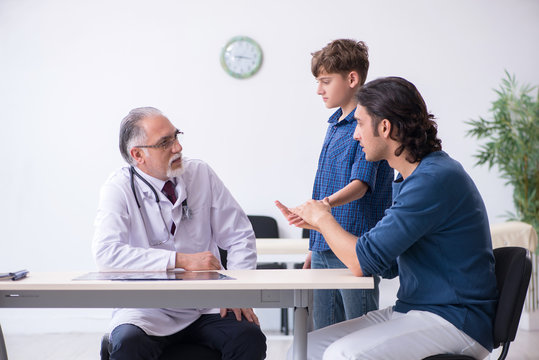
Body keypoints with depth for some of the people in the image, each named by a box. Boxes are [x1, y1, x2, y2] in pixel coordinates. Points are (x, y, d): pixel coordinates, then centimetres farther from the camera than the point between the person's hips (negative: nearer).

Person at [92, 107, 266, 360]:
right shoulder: (119, 189, -5)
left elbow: (240, 237, 7)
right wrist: (181, 260, -23)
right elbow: (107, 253, -21)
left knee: (250, 338, -24)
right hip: (147, 309, -3)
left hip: (206, 306, 3)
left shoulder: (201, 174, 5)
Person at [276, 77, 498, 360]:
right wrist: (320, 224, 13)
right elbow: (388, 266, 16)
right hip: (411, 311, 9)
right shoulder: (408, 179, 14)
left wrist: (323, 218, -3)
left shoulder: (435, 179, -19)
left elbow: (365, 262, -21)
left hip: (454, 321, -9)